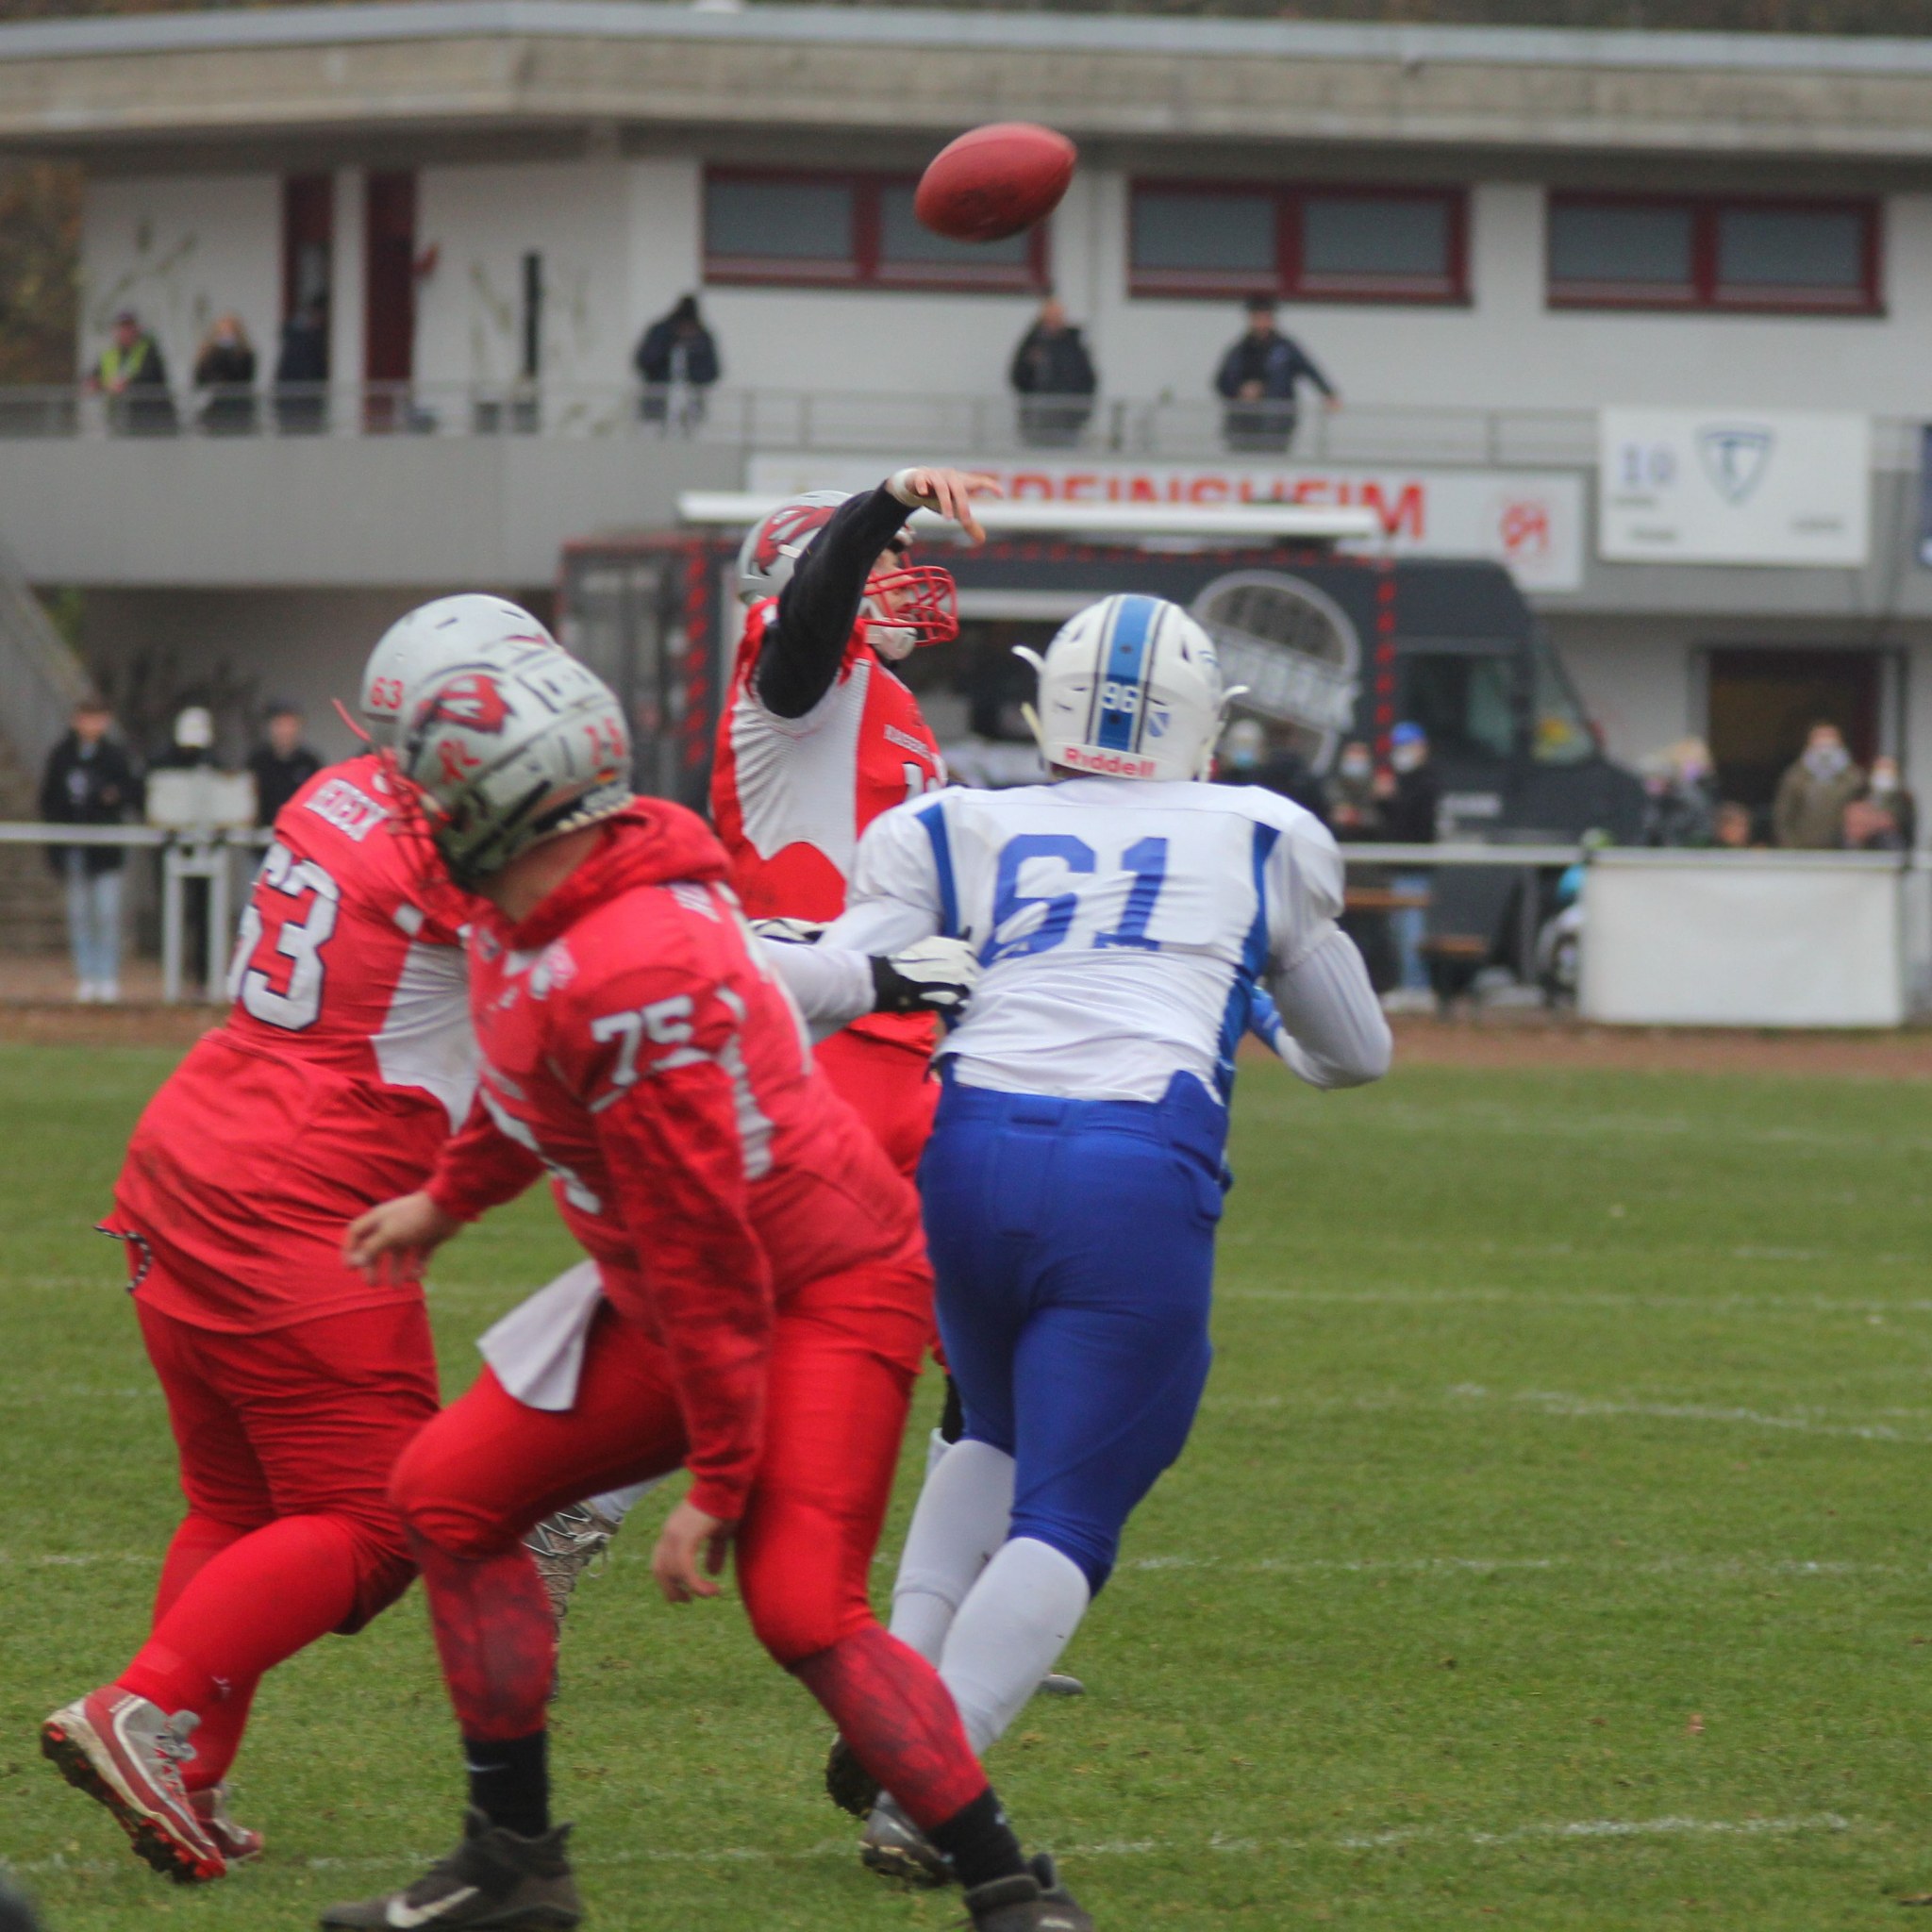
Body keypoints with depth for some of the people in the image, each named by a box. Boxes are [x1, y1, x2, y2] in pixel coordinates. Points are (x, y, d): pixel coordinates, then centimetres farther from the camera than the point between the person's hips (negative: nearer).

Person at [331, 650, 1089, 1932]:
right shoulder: (543, 916, -2)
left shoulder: (630, 982, -31)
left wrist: (718, 1481, -22)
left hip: (824, 1295, -10)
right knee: (451, 1493, 7)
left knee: (803, 1610, -23)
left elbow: (702, 1250, -27)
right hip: (662, 1298, 10)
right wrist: (450, 1199, 35)